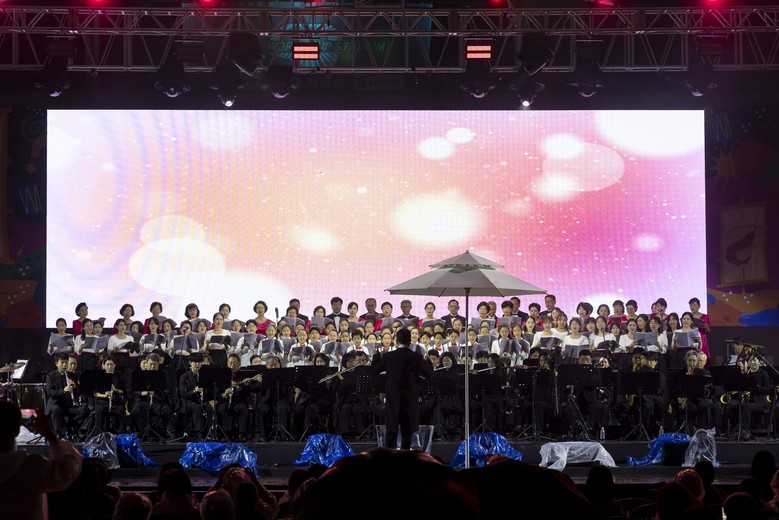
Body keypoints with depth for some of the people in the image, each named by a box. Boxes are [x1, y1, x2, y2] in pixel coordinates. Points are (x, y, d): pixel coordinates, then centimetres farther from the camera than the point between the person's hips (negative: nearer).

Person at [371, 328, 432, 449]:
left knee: (391, 428, 5)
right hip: (410, 398, -1)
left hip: (393, 398, 1)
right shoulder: (416, 357, -10)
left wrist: (377, 355, 22)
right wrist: (427, 361, 15)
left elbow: (375, 370, 7)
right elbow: (429, 374, -3)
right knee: (407, 429, 8)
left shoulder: (387, 356, -7)